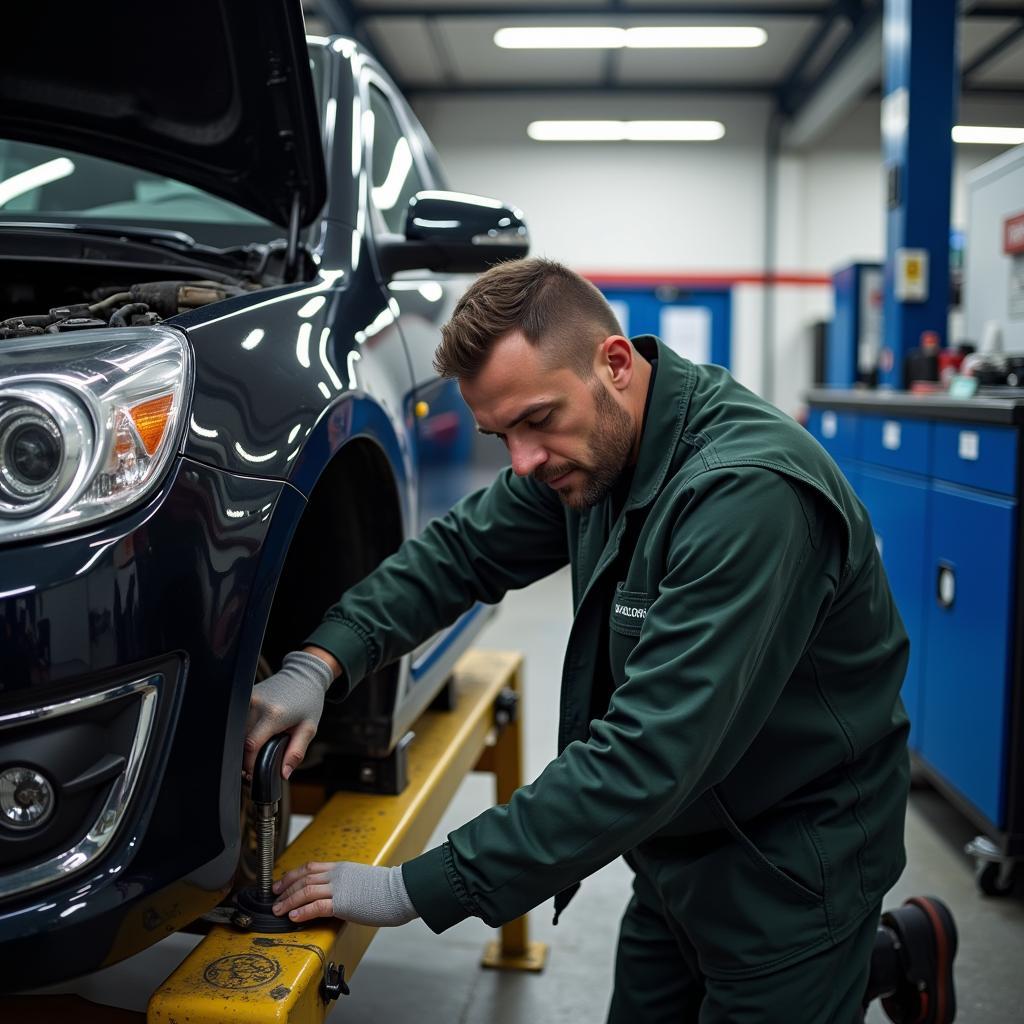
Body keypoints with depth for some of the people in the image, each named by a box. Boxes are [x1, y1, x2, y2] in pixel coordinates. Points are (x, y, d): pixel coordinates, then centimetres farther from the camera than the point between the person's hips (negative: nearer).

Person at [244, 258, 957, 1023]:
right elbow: (460, 551, 3)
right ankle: (879, 956, 37)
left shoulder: (747, 491, -33)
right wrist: (319, 663, -14)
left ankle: (898, 958, 29)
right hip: (681, 838, 8)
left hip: (789, 862, -8)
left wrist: (417, 890, -32)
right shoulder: (589, 444, -6)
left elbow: (646, 759, -37)